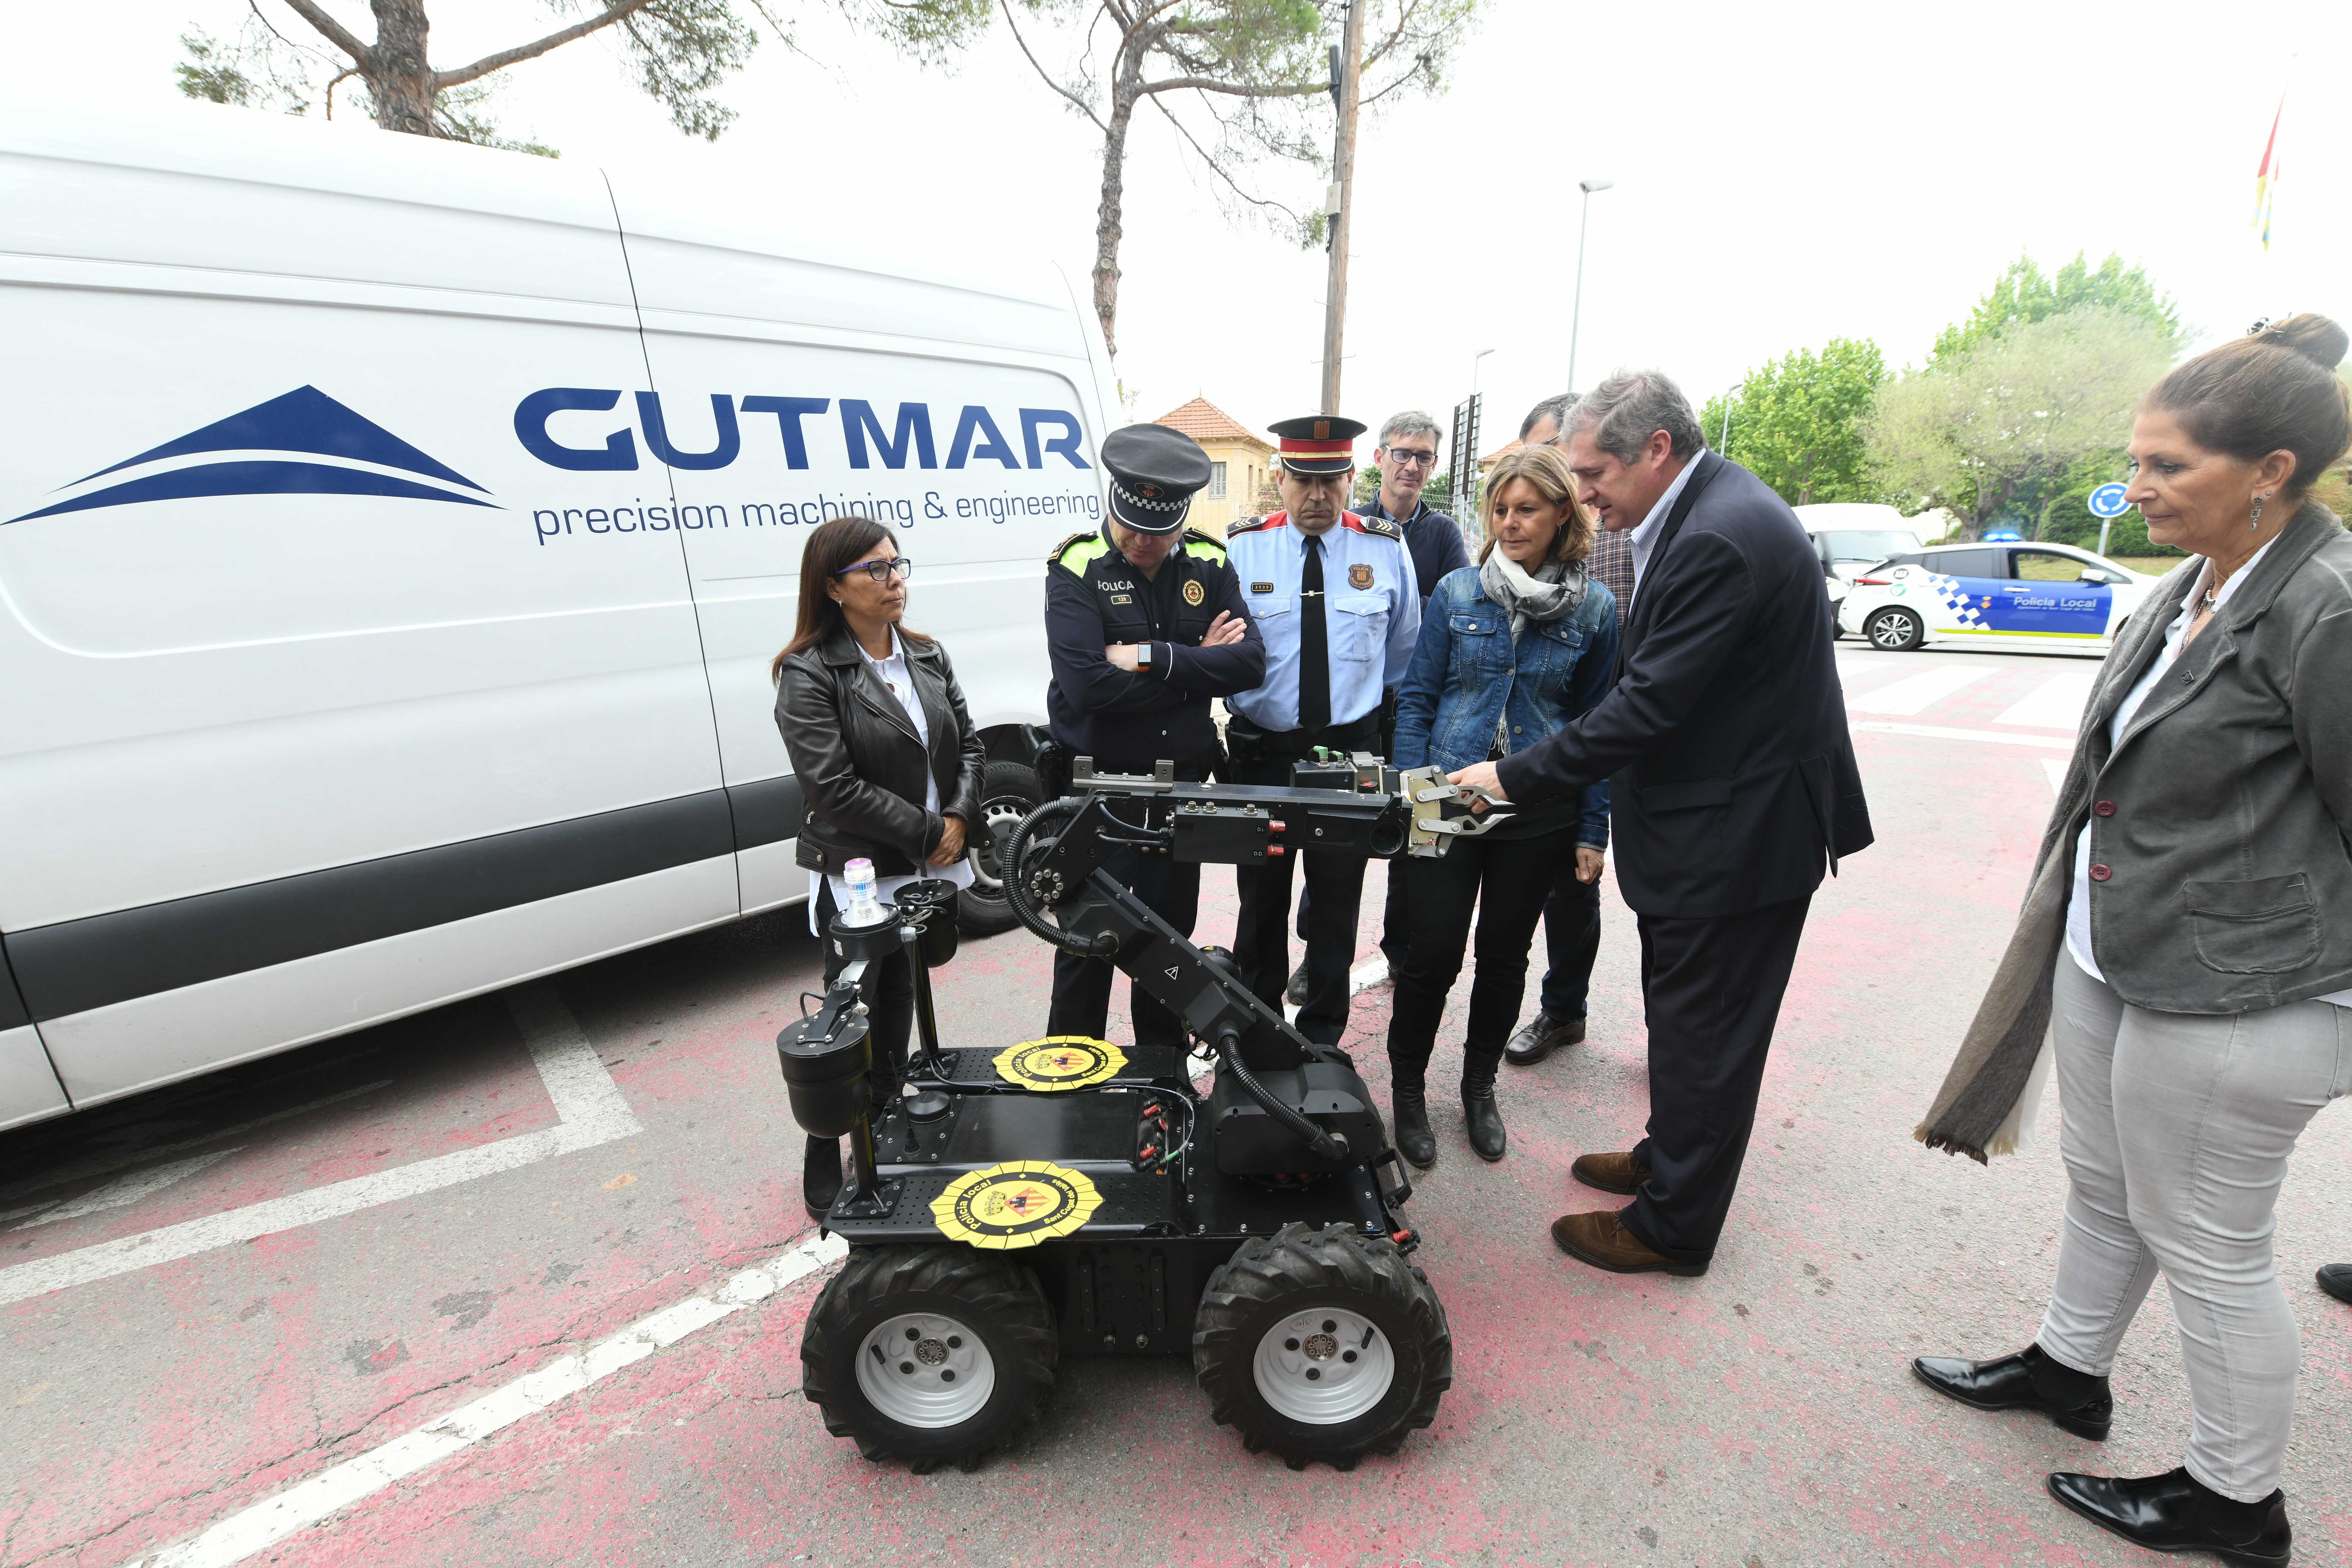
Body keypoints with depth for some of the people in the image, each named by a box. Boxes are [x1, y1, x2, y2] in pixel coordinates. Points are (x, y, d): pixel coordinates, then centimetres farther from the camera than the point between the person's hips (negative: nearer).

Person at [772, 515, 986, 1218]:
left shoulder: (927, 656, 6)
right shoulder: (808, 677, -13)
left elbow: (969, 744, 7)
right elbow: (835, 787, -20)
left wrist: (959, 820, -10)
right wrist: (929, 832, -18)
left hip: (929, 871, 6)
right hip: (858, 879, -6)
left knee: (899, 1010, 19)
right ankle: (825, 1175, 24)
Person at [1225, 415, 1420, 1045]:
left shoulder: (1388, 548, -1)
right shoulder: (1241, 548, -3)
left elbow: (1403, 650, 12)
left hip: (1350, 749, 1)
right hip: (1261, 750, 0)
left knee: (1338, 897, 11)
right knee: (1261, 897, 12)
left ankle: (1322, 1034, 31)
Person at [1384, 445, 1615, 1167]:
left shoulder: (1595, 608, 0)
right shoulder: (1457, 593, -1)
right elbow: (1416, 698, 1)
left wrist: (1593, 829, 1)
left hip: (1538, 811, 1)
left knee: (1505, 953, 13)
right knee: (1433, 951, -1)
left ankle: (1480, 1086, 35)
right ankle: (1408, 1088, 22)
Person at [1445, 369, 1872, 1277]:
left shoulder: (1720, 538, -24)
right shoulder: (1711, 508, 8)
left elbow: (1648, 706, -26)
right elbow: (1652, 684, 12)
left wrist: (1516, 777, -19)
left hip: (1737, 835, -10)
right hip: (1716, 822, 10)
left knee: (1702, 1031, 5)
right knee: (1684, 1016, 23)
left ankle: (1673, 1226, 24)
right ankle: (1668, 1159, 43)